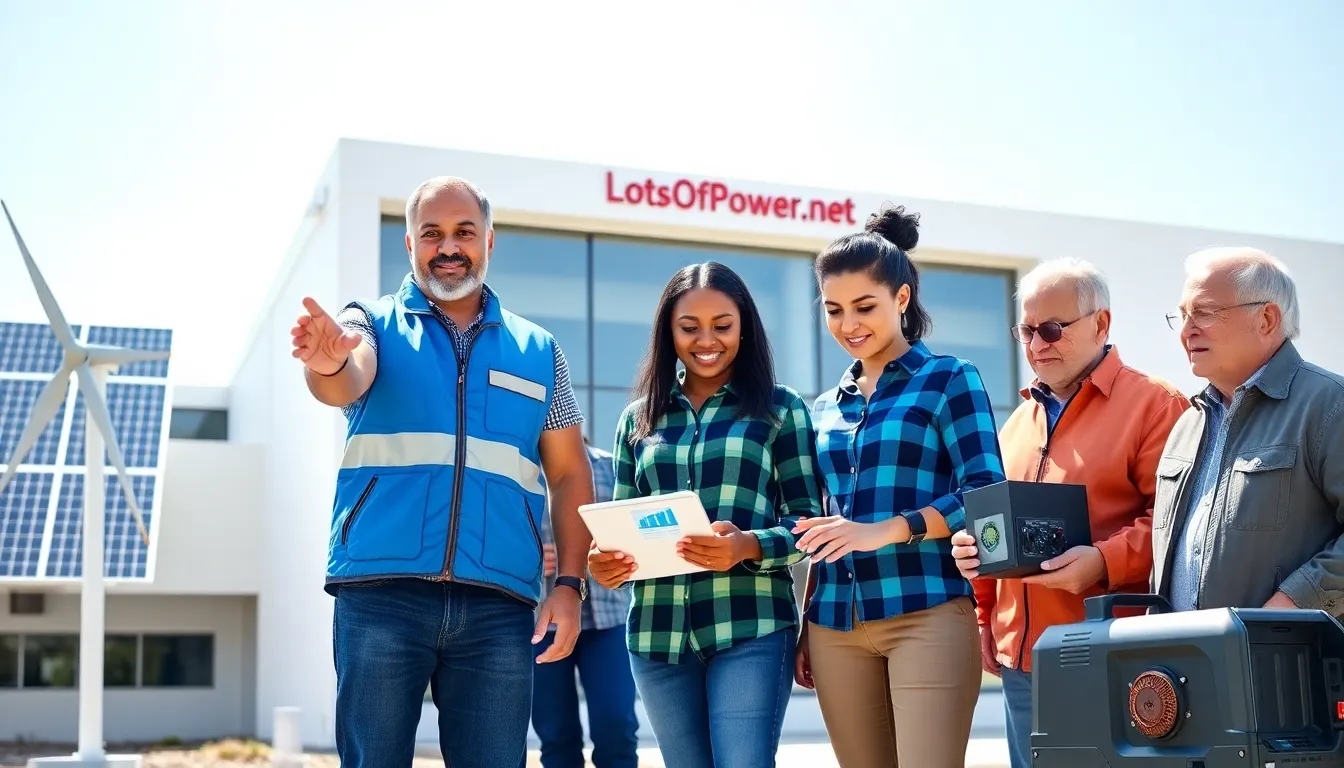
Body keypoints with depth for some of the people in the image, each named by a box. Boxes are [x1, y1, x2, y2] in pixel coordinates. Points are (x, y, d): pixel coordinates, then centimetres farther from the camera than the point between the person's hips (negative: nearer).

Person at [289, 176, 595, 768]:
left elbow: (569, 475, 14)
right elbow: (348, 382, -14)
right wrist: (327, 363, -38)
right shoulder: (373, 324, 9)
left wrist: (569, 583, 3)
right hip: (380, 594, -2)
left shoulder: (537, 351, 15)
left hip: (499, 606, 2)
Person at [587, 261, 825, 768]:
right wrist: (604, 564, -8)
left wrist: (747, 547, -20)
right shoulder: (639, 418, 14)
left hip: (751, 628, -4)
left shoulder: (780, 409, 5)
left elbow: (808, 521, 0)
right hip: (657, 631, 4)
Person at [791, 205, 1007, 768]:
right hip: (836, 625, 5)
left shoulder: (949, 380, 1)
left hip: (927, 615, -5)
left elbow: (985, 494, -8)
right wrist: (805, 628, 15)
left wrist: (885, 531, -20)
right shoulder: (827, 408, 17)